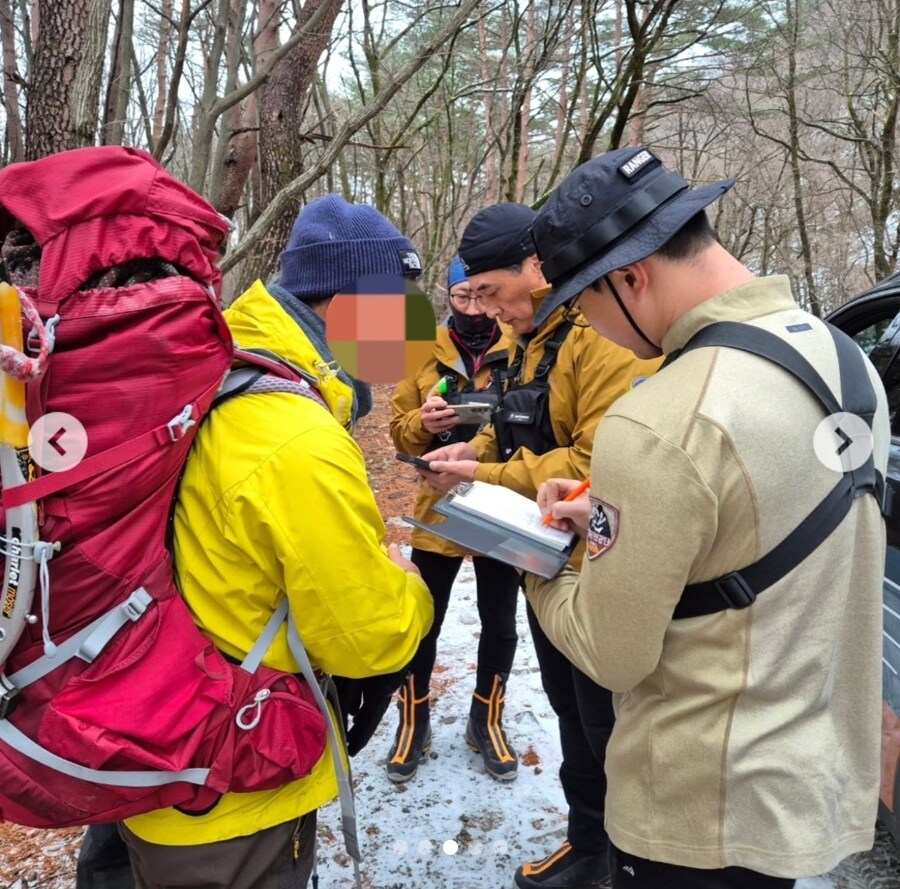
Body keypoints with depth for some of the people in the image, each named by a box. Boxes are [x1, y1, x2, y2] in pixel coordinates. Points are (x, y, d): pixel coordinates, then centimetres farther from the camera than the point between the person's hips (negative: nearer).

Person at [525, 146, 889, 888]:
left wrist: (539, 571, -3)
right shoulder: (843, 358, -2)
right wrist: (613, 521, 3)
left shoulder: (657, 425, -29)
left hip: (709, 808, -8)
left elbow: (611, 656, -20)